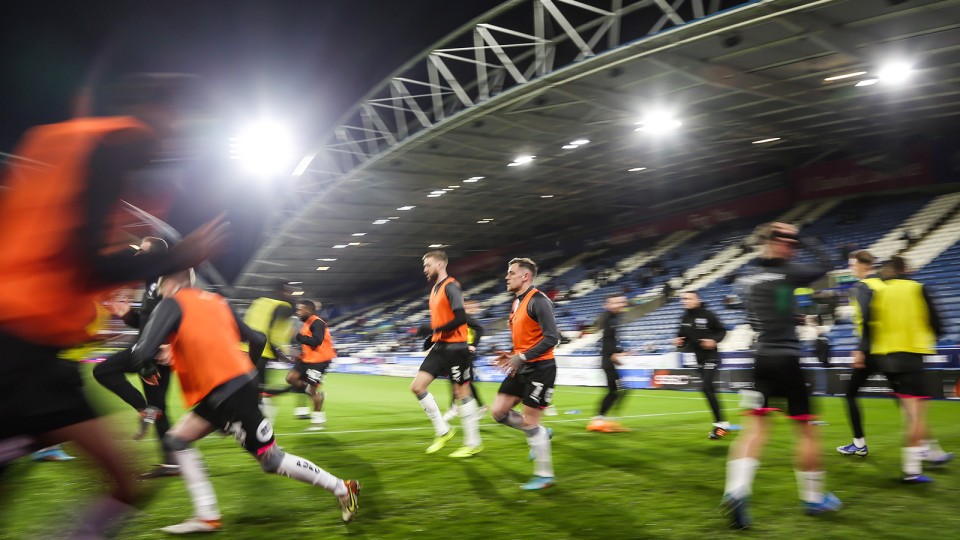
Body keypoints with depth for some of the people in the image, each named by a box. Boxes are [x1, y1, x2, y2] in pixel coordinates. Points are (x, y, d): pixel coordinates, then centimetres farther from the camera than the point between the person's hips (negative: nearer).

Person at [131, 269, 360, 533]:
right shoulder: (217, 301, 15)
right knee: (176, 440, 13)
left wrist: (148, 368, 7)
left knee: (271, 459, 1)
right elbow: (258, 339, 16)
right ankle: (207, 516, 11)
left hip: (226, 394, -8)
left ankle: (341, 488, 10)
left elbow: (144, 352, -16)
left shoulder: (172, 304, -5)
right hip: (239, 384, 8)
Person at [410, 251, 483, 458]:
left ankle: (473, 443, 10)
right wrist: (432, 337, 13)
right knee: (417, 386, 2)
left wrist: (434, 330, -19)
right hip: (439, 346, 9)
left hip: (454, 347, -9)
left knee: (462, 392, -1)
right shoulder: (435, 289, 15)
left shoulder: (450, 287, -13)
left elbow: (461, 318, -22)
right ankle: (443, 431, 12)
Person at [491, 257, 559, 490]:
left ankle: (544, 475, 11)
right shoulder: (516, 303, 13)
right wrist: (512, 355, 8)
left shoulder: (538, 301, -16)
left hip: (540, 368, -9)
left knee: (529, 421, -5)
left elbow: (552, 338, -23)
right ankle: (541, 434, 25)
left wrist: (521, 357, -24)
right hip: (522, 368, 9)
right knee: (498, 412, 6)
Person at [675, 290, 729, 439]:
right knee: (711, 390, 13)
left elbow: (722, 331, -3)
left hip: (711, 357, -6)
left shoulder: (707, 315, -12)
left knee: (707, 388, -16)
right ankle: (722, 423, 25)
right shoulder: (685, 318, 5)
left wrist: (714, 340, -20)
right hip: (699, 359, 6)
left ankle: (720, 423, -6)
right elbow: (683, 337, 15)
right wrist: (679, 342, -7)